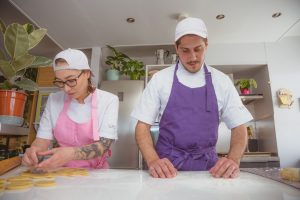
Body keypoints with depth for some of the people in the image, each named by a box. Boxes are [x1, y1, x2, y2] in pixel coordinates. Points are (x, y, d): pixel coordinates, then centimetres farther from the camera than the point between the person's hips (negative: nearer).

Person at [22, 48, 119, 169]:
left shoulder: (109, 101, -11)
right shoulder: (53, 100, -1)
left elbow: (103, 145, -17)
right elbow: (43, 138, 1)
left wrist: (71, 153, -33)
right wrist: (34, 150, -20)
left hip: (95, 172, -3)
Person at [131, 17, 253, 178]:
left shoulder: (222, 81, 2)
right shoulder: (160, 79, -2)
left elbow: (238, 127, 5)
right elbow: (142, 126, -2)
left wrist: (233, 160, -14)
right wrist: (153, 161, -19)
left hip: (207, 165, 2)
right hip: (167, 167, -1)